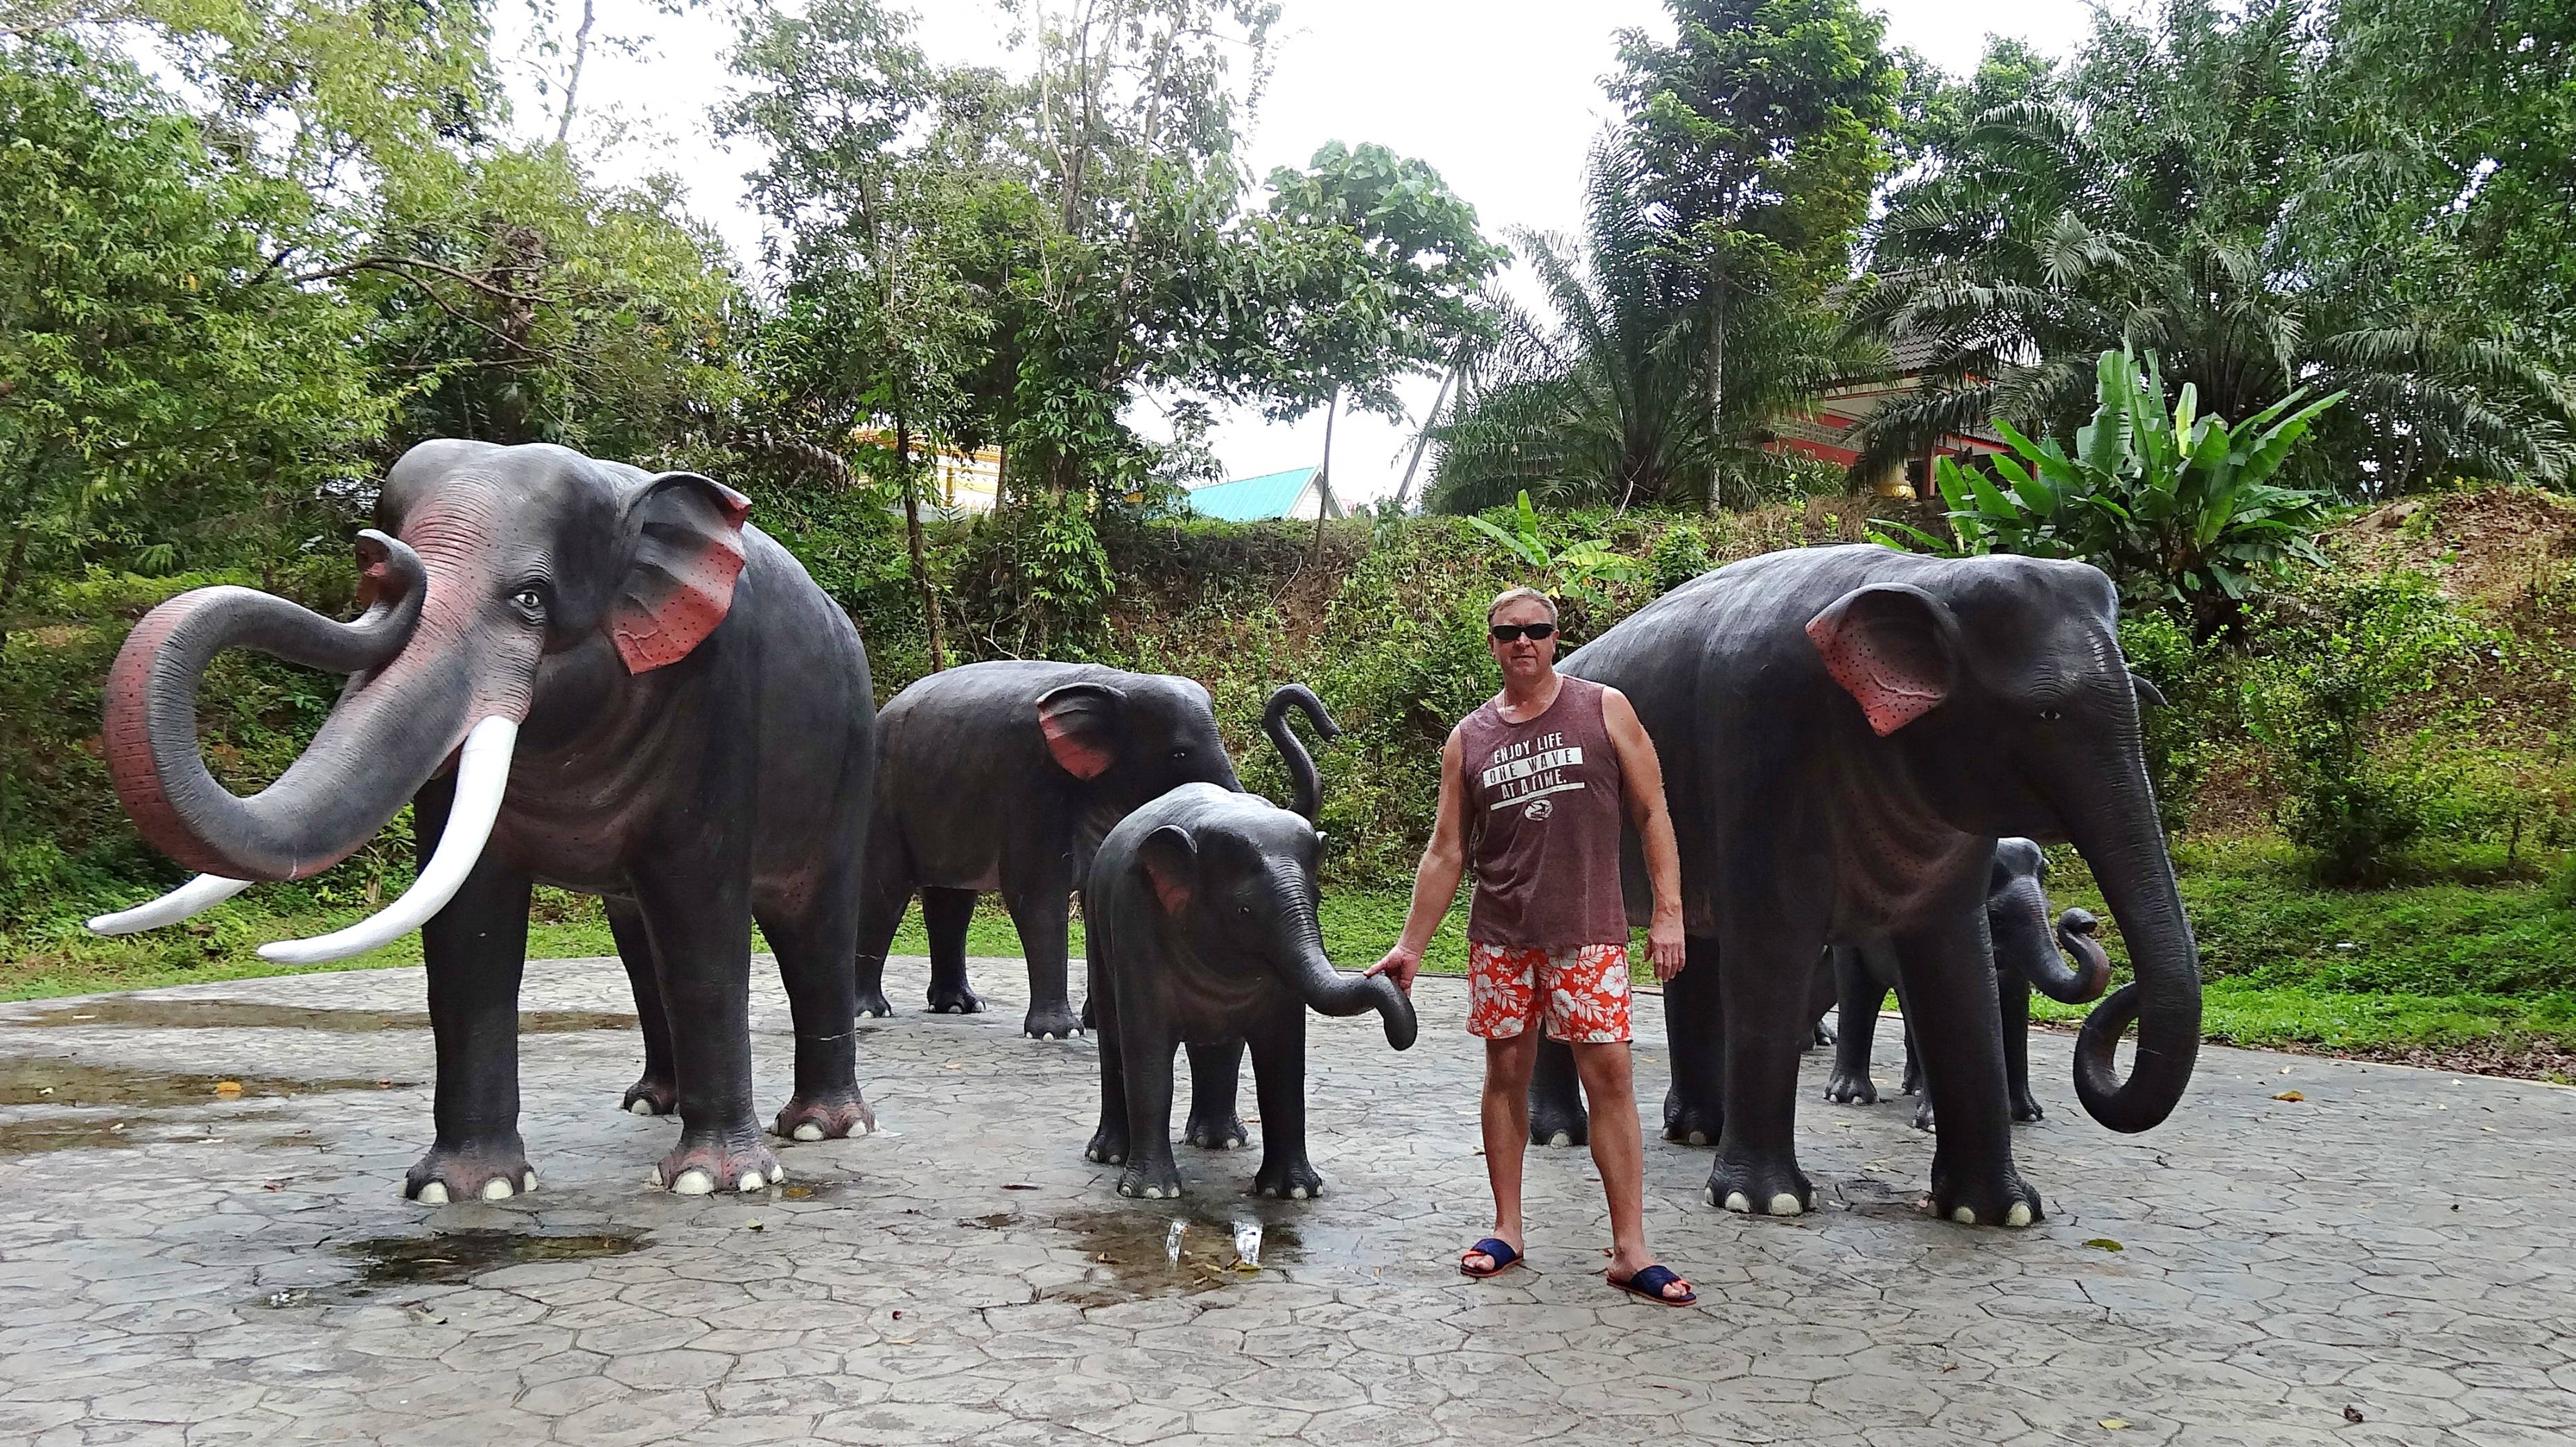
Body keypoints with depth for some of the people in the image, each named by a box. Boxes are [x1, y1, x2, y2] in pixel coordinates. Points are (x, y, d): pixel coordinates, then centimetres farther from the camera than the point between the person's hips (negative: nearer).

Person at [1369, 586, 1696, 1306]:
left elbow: (1652, 813, 2)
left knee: (1609, 1073, -5)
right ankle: (1506, 1229, 20)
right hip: (1500, 936, 2)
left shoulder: (1604, 709, 2)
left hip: (1588, 934, -2)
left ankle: (1630, 1249, 1)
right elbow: (1446, 853, 9)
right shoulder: (1468, 740, 7)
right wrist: (1410, 946, 6)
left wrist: (1668, 912, -6)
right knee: (1506, 1072, 7)